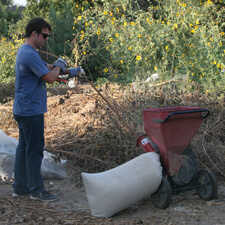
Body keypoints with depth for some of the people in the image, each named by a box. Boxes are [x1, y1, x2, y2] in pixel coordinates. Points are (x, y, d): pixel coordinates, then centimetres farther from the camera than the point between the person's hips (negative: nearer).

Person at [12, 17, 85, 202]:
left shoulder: (26, 52, 15)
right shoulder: (30, 54, -19)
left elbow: (46, 67, 24)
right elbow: (50, 78, -20)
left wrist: (70, 71, 19)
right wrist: (60, 65, -1)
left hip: (24, 110, 11)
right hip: (31, 111, -11)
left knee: (24, 148, 14)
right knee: (34, 150, -3)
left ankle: (20, 187, 22)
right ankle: (37, 190, 6)